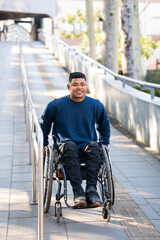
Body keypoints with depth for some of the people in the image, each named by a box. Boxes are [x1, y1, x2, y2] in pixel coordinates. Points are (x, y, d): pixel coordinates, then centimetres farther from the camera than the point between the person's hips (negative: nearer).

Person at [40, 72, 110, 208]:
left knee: (94, 148, -35)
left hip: (88, 144, 1)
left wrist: (105, 143, 16)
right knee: (70, 148, -37)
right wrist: (44, 145, 10)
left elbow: (104, 124, 25)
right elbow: (44, 125, 16)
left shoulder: (96, 105, 7)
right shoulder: (56, 105, 1)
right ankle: (78, 191, -44)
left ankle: (91, 189, -39)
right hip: (66, 144, -1)